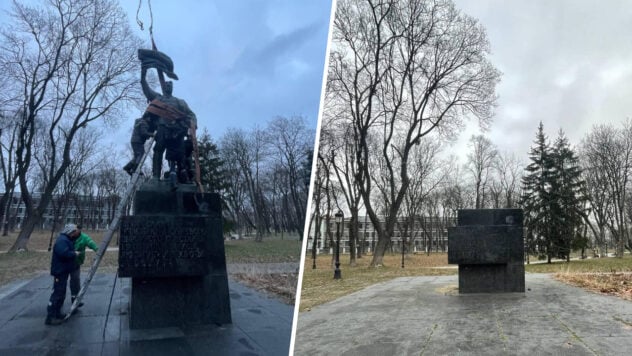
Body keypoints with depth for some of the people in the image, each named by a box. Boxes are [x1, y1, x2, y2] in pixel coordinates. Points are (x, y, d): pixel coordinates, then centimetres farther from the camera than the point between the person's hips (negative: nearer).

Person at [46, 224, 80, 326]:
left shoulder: (67, 239, 13)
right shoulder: (62, 240, -20)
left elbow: (69, 252, 20)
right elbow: (64, 253, -32)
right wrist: (75, 253, -17)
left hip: (64, 271, 11)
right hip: (60, 271, -11)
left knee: (61, 294, 17)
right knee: (57, 293, -10)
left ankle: (57, 313, 26)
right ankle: (50, 317, -8)